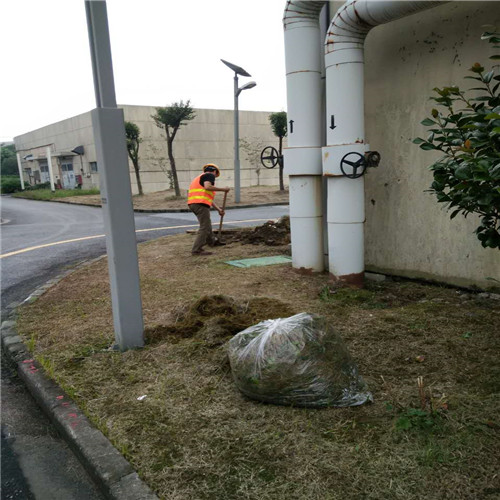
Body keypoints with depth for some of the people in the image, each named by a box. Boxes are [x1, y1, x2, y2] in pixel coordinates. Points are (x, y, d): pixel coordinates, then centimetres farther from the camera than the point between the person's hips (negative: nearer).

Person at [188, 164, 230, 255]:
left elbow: (209, 198, 29)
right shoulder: (210, 175, 2)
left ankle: (212, 241, 46)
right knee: (205, 228, -7)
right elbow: (207, 187, -20)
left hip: (192, 203, 10)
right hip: (201, 204, -10)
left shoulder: (200, 177, 29)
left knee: (207, 223, 28)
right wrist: (222, 189, -10)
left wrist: (219, 209, 28)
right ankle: (197, 250, -9)